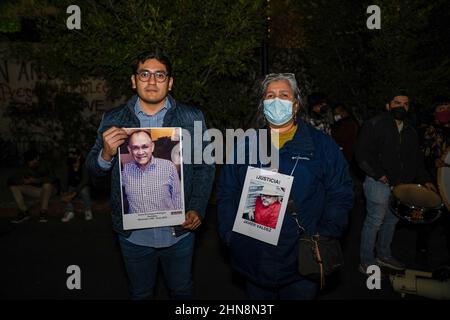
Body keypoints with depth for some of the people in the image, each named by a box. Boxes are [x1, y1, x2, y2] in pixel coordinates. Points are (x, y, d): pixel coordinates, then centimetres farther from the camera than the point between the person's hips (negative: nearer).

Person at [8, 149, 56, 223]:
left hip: (47, 190, -4)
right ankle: (24, 212, -5)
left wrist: (35, 180, -36)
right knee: (13, 186, -10)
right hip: (36, 190, 5)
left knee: (47, 183, -37)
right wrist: (23, 180, -29)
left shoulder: (44, 165, -24)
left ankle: (43, 212, -23)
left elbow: (52, 178, -38)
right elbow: (10, 180, -11)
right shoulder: (25, 169, -11)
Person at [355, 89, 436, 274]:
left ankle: (384, 256, 32)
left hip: (401, 185, 7)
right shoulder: (375, 125, -6)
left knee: (391, 220, 16)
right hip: (379, 183, -7)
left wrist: (424, 179, 8)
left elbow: (417, 159, 21)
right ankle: (367, 262, 6)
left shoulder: (410, 132, 17)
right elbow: (362, 153, -14)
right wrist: (378, 174, -19)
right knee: (375, 222, -4)